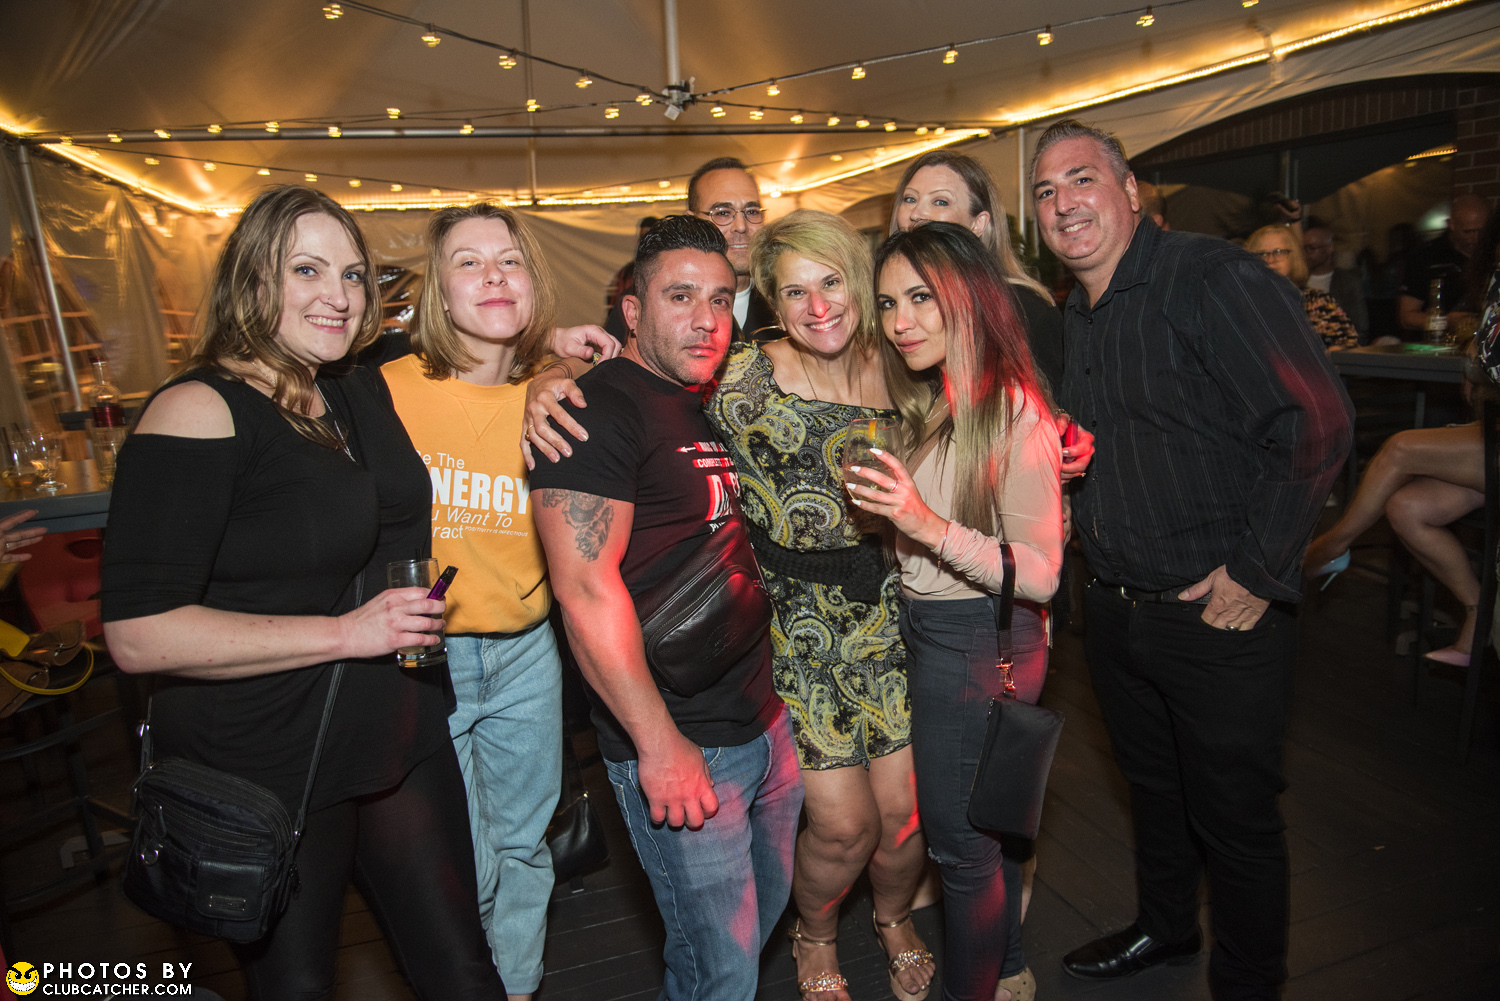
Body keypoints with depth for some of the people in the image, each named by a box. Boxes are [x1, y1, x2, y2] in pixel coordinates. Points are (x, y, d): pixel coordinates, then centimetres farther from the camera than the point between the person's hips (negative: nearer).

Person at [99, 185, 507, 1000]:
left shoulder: (365, 392, 5)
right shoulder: (199, 412, -16)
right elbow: (138, 634, -22)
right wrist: (344, 633, -23)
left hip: (401, 742, 6)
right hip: (267, 775, -6)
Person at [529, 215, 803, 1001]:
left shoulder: (714, 405, 11)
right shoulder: (597, 407, -15)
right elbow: (584, 585, -22)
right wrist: (660, 745, -21)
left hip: (765, 721, 8)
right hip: (679, 743, -8)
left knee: (766, 912, 24)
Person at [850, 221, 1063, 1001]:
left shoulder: (1015, 413, -20)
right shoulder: (925, 402, 4)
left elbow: (1041, 574, -20)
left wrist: (932, 527, -30)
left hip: (980, 644, -8)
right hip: (926, 631, 8)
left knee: (957, 835, 10)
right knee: (981, 820, 23)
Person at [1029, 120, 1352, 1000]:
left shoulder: (1213, 279, -16)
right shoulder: (1069, 318, 8)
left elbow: (1319, 424, -21)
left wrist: (1259, 572, -19)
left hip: (1222, 614, -7)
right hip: (1116, 610, 7)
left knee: (1235, 817, 9)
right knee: (1153, 785, 24)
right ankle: (1166, 929, 47)